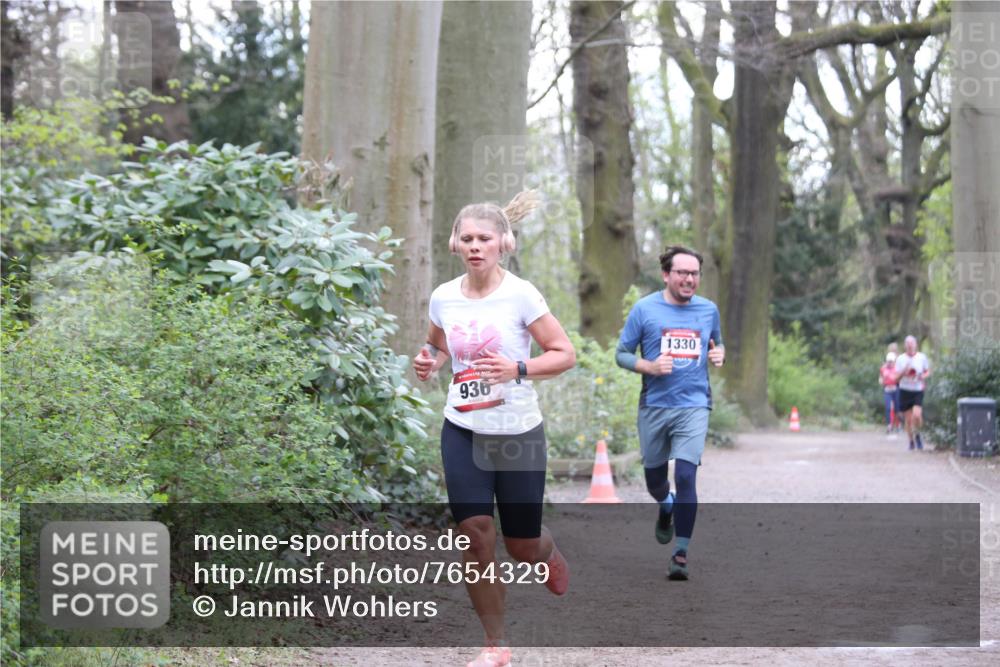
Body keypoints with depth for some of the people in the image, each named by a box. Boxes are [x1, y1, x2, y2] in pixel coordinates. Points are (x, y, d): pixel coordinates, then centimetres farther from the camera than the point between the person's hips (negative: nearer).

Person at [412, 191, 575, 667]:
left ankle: (547, 552, 46)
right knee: (475, 535, -8)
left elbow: (565, 354, -9)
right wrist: (427, 363, -4)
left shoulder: (520, 295, -12)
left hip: (518, 432, -3)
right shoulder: (443, 297, 0)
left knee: (522, 547, 6)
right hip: (462, 431, 3)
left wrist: (517, 369, -25)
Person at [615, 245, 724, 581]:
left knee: (685, 476, -15)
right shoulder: (644, 309, -2)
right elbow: (622, 353, 2)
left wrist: (719, 354, -1)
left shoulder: (708, 310, 5)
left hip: (693, 405, 0)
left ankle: (681, 553, -7)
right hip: (654, 405, 0)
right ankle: (666, 507, 49)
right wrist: (649, 367, -16)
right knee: (655, 479, 12)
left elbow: (718, 343, 23)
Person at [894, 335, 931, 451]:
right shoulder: (900, 359, 0)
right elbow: (896, 378, 0)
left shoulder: (922, 357, 1)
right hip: (905, 391, 1)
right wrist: (904, 372, -19)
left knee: (917, 415, -21)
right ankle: (911, 441, 25)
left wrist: (924, 376, -9)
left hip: (918, 391, -1)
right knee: (908, 419, 5)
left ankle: (917, 435, 6)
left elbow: (928, 372, 14)